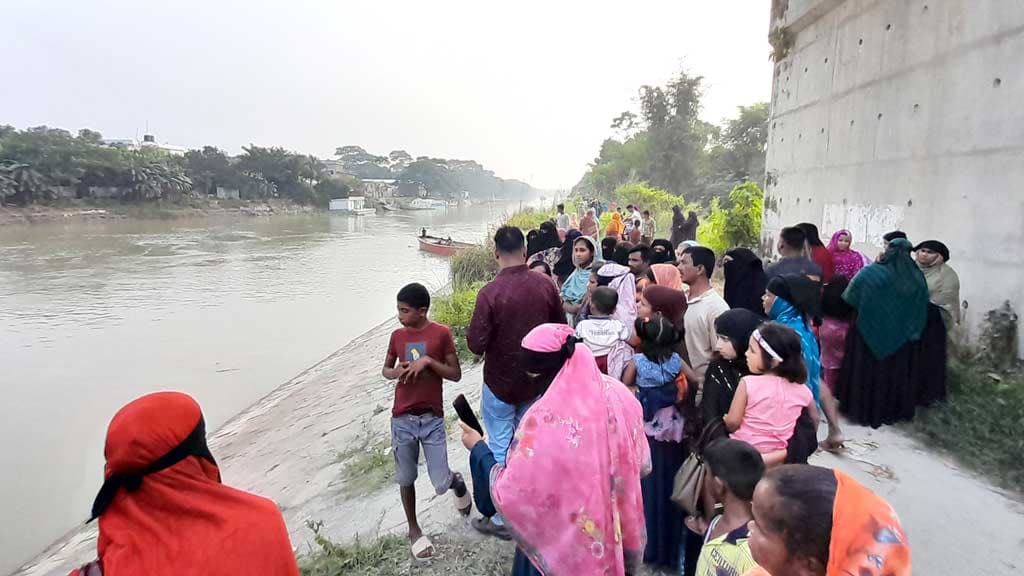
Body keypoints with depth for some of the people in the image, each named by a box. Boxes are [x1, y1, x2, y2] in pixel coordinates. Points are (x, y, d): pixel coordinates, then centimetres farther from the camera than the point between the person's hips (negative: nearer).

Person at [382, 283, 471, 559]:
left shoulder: (441, 333, -8)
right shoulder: (397, 336, 3)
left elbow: (456, 374, -5)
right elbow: (385, 370, 15)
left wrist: (428, 361, -19)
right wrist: (397, 372, -8)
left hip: (432, 419, -3)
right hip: (402, 419, 3)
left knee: (441, 484, -2)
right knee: (405, 479, 11)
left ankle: (457, 481, 34)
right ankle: (414, 529, 33)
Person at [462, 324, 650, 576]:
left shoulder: (544, 419, -30)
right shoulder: (618, 393, -13)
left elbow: (510, 493, -21)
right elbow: (642, 463, 0)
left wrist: (478, 449, -8)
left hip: (564, 541, -4)